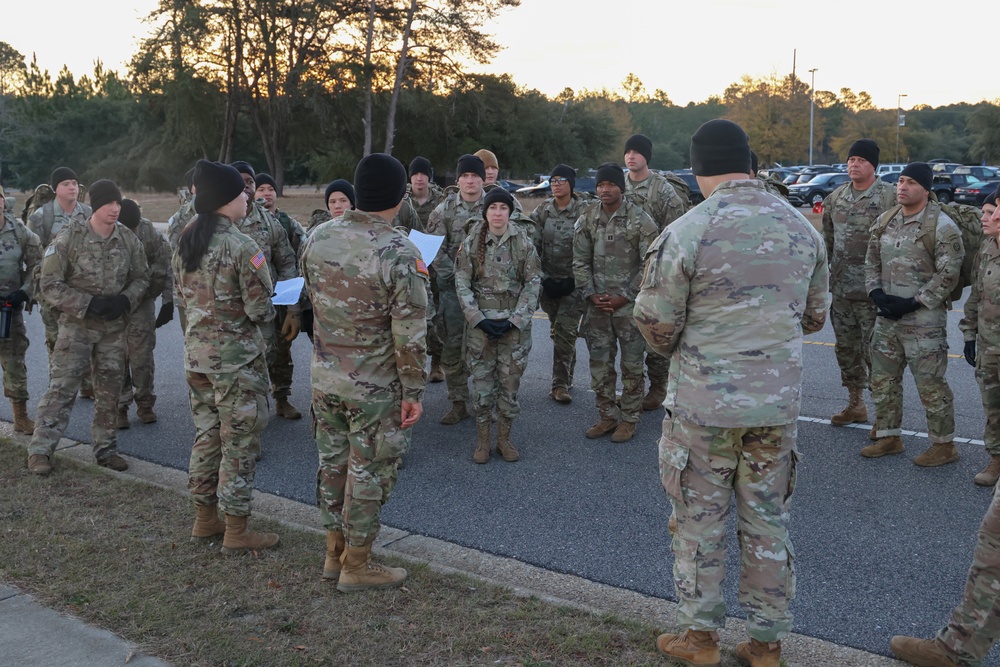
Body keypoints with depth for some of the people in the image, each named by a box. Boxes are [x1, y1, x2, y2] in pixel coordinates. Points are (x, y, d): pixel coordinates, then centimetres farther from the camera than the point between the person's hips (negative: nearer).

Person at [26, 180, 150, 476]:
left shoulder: (129, 239, -2)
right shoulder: (69, 238, -13)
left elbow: (141, 278, 9)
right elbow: (50, 284, -12)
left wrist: (125, 299, -10)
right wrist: (88, 304, -20)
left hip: (114, 326, 4)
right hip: (77, 324, -4)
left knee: (110, 390, 10)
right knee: (61, 388, -6)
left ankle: (106, 449, 22)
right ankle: (40, 450, 2)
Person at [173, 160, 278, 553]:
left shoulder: (185, 242, 4)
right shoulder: (242, 247, -19)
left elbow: (181, 296, 13)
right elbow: (260, 310, -17)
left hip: (196, 352, 7)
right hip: (237, 357, -7)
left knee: (206, 436, 18)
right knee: (239, 443, 3)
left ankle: (204, 520, 28)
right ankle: (236, 532, 11)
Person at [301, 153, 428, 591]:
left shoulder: (318, 238, -3)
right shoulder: (400, 254, -21)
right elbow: (410, 335, -19)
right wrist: (413, 391, -10)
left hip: (324, 376, 6)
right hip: (374, 386, -6)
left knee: (332, 462, 18)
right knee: (368, 472, 8)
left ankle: (335, 553, 33)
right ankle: (356, 566, 21)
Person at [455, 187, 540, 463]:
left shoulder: (523, 243, 0)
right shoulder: (471, 243, -1)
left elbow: (533, 283, -1)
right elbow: (462, 284, -1)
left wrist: (515, 320, -9)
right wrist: (479, 319, -10)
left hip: (515, 323, 1)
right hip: (480, 323, 0)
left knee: (510, 382, 5)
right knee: (482, 383, 3)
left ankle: (504, 438, 20)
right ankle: (483, 439, 17)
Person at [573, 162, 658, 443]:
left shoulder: (640, 219, -8)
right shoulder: (587, 219, 5)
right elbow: (580, 261, 8)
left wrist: (624, 297, -12)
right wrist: (591, 294, -4)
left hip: (629, 304, -4)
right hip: (597, 305, 4)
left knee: (631, 365, 5)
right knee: (599, 363, 11)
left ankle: (629, 419, 17)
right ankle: (608, 415, 24)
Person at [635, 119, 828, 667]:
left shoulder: (684, 234, -16)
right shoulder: (803, 229, 1)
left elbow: (656, 327, -11)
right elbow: (814, 317, 10)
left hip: (703, 403, -4)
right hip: (779, 401, 4)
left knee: (699, 521, 12)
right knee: (767, 523, 15)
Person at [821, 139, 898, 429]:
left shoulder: (890, 196, -8)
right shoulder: (835, 197, 10)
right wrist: (824, 273, 15)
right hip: (841, 289, 6)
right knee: (846, 348, 14)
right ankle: (855, 404, 28)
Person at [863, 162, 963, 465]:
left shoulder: (941, 225, -12)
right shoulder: (885, 221, 9)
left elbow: (949, 274, -14)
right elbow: (871, 261, 15)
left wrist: (914, 302, -17)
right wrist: (876, 292, -2)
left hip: (924, 321, -7)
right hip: (886, 318, 7)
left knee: (930, 384, -1)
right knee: (883, 379, 14)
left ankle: (943, 445, 14)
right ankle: (888, 437, 28)